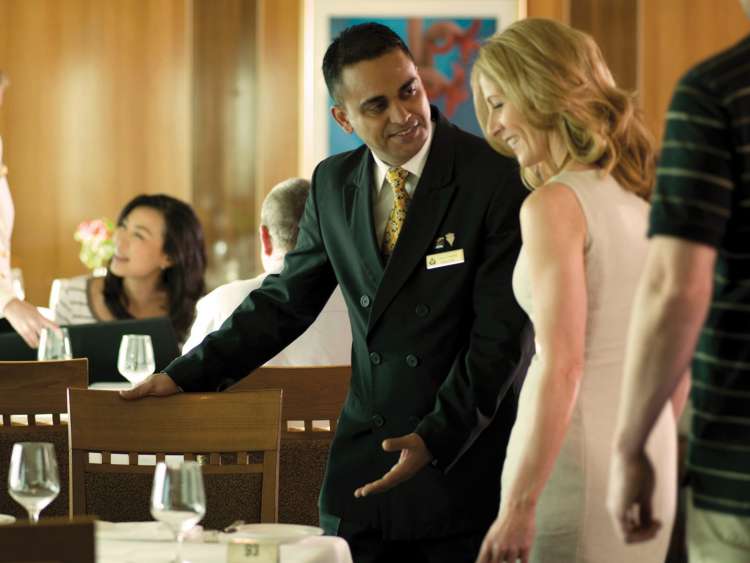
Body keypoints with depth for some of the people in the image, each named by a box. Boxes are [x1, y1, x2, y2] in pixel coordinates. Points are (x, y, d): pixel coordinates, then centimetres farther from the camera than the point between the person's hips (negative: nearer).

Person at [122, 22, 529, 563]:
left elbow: (502, 332, -13)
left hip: (464, 459, -4)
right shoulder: (333, 184, 7)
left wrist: (436, 439, -21)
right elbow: (285, 299, 14)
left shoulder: (498, 179, -11)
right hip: (364, 459, 5)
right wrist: (186, 375, 7)